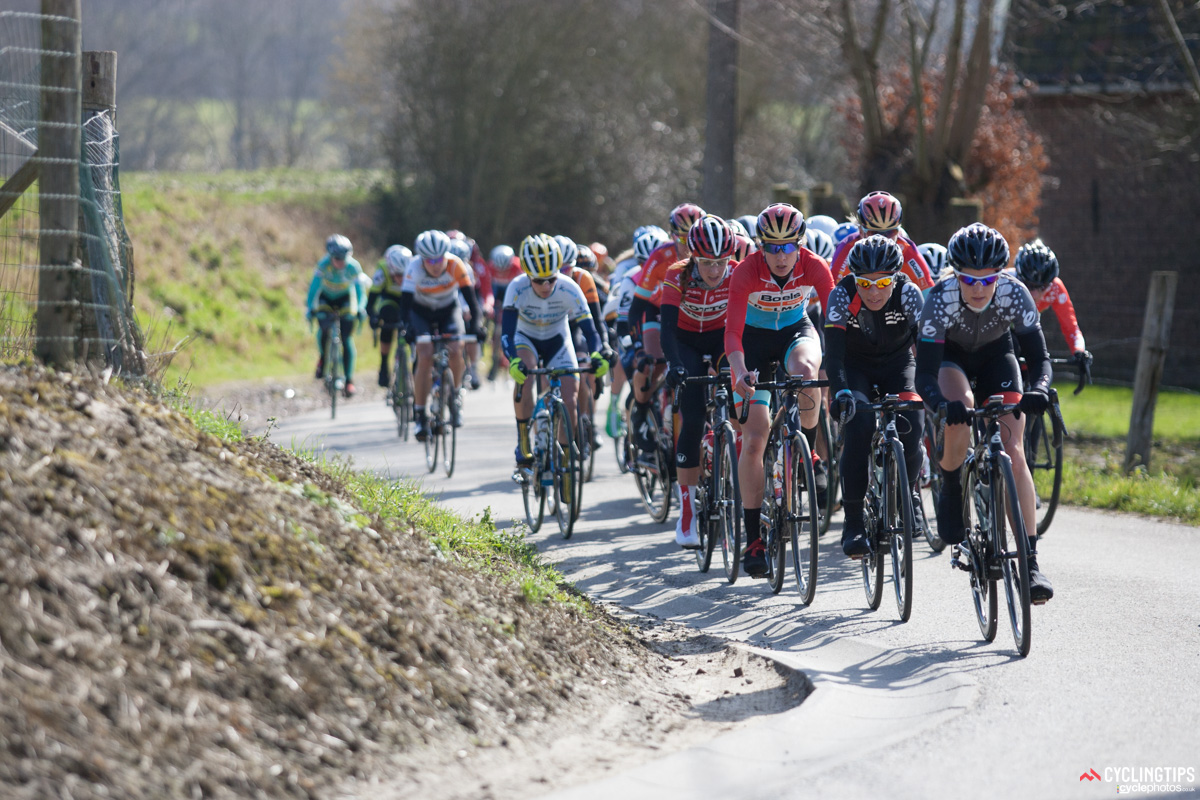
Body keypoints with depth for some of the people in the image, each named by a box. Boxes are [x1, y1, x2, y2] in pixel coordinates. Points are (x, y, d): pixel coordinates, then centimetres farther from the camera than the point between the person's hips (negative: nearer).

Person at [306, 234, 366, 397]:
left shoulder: (354, 267, -27)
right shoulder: (324, 265, -30)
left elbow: (360, 291, -25)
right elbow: (314, 287, -31)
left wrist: (360, 308, -42)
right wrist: (310, 307, -42)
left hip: (345, 299, 0)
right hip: (325, 298, 0)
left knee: (347, 339, -10)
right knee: (324, 327, -26)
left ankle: (349, 380, -3)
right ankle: (322, 357, 5)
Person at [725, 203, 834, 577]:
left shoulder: (814, 267, -23)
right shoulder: (747, 272, -27)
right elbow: (732, 329, -34)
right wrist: (739, 371, -50)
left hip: (796, 331, 1)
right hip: (756, 337, -1)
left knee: (805, 371, -38)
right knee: (755, 439, -10)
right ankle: (754, 537, -3)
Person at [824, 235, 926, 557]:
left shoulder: (908, 293, -27)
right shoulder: (842, 295, -29)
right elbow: (833, 352, -36)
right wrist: (841, 392, -52)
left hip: (897, 362, 1)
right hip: (855, 365, -1)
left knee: (912, 428, -21)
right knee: (858, 428, -25)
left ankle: (908, 492, 10)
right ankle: (853, 523, -17)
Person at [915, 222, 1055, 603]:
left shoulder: (1015, 294, -32)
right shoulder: (941, 299, -36)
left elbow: (1039, 357, -28)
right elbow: (924, 375, -37)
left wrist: (1038, 389, -51)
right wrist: (942, 404, -59)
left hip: (995, 353, 2)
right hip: (950, 356, -1)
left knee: (1014, 453, -14)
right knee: (960, 410, -36)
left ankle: (1030, 561, -14)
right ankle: (951, 491, -8)